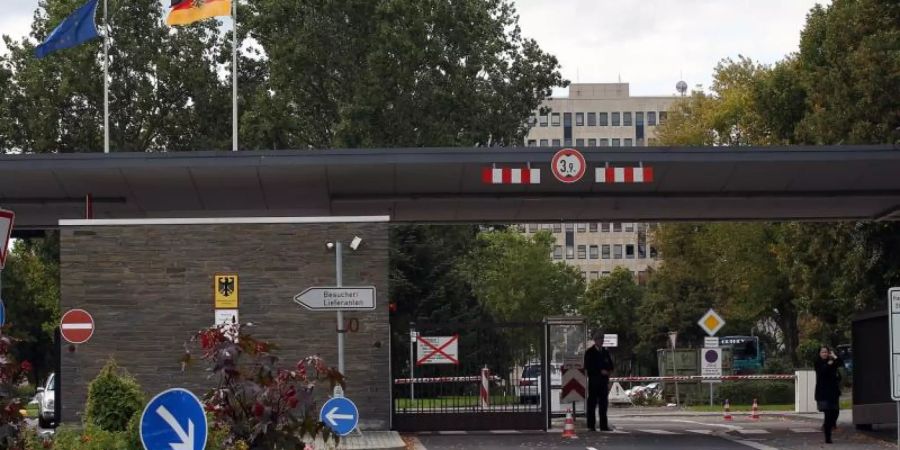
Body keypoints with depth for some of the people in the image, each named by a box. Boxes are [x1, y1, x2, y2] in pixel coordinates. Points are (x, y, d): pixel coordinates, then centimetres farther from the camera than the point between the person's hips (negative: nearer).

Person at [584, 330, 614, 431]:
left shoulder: (605, 352, 16)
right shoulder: (590, 352, 0)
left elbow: (610, 365, 21)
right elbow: (588, 366, -8)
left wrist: (608, 371, -2)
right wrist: (600, 371, -14)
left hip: (604, 381, 5)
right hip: (593, 380, -5)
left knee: (604, 404, 4)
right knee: (592, 403, -4)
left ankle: (604, 426, 6)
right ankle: (591, 426, -2)